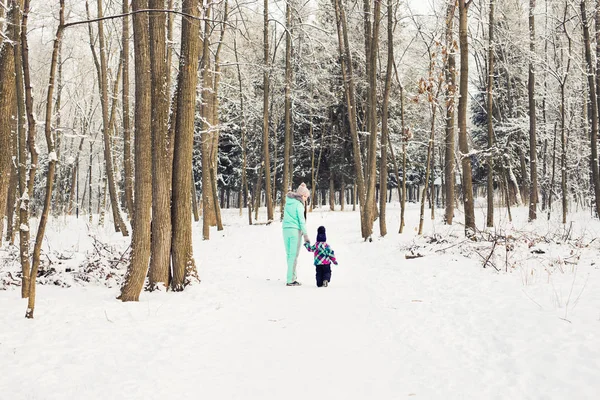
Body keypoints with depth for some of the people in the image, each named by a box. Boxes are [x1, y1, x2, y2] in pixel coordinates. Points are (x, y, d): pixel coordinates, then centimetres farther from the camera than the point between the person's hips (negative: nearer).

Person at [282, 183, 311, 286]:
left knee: (289, 254, 13)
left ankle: (292, 276, 16)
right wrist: (305, 235, -7)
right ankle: (290, 280, -5)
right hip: (295, 230, -7)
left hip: (285, 229, 7)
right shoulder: (298, 204, -9)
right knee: (293, 255, -4)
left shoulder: (288, 201, 9)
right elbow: (301, 220, -11)